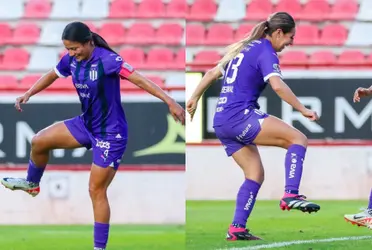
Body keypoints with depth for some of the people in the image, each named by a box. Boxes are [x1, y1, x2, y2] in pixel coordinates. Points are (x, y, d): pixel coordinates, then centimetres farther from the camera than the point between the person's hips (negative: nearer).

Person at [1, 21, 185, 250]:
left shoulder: (107, 60, -26)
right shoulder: (71, 60, -4)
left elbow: (140, 80, -33)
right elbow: (52, 75, 17)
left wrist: (169, 101, -40)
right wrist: (29, 94, 10)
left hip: (111, 134, -7)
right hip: (87, 124, 7)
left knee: (97, 190, -4)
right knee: (39, 141, 6)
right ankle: (32, 183, 35)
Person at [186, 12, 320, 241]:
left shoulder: (244, 48, 21)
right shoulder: (266, 52, -6)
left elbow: (212, 73, 27)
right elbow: (277, 85, -22)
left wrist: (195, 98, 36)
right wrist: (303, 110, -19)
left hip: (222, 122, 9)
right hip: (240, 116, -9)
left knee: (255, 173, 11)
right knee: (299, 139, -14)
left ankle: (237, 228, 5)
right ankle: (291, 195, -28)